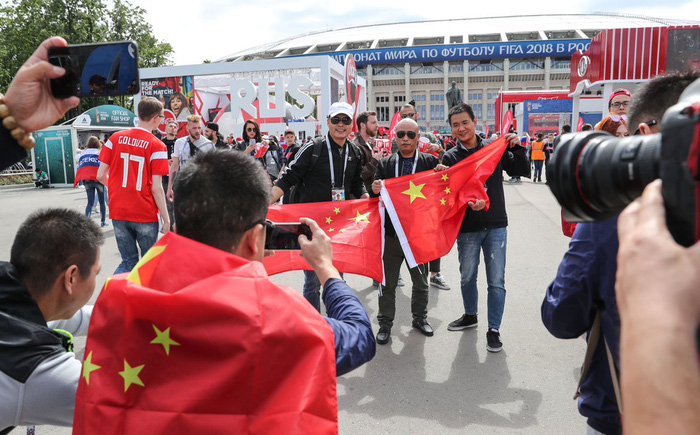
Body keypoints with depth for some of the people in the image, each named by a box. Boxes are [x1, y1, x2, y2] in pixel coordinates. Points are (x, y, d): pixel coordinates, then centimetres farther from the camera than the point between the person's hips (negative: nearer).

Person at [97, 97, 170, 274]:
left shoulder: (115, 138, 3)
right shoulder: (156, 146, -10)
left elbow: (100, 176, 2)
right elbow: (156, 188, -13)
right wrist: (166, 219, -6)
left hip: (118, 212, 4)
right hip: (145, 214, -4)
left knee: (128, 262, 15)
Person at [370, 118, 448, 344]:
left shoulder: (430, 161, 0)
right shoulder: (385, 163, 3)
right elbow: (376, 195, 1)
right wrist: (375, 191, -22)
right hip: (391, 232, 0)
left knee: (421, 281, 17)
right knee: (387, 282, 9)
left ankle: (420, 317, 36)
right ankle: (385, 323, 22)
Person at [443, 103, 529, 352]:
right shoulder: (450, 157, -1)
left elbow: (523, 171, 3)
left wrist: (516, 148, -12)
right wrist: (468, 201, -30)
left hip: (495, 226, 0)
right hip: (466, 228, 1)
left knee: (496, 281, 2)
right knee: (467, 277, 17)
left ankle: (494, 329, 17)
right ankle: (470, 316, 40)